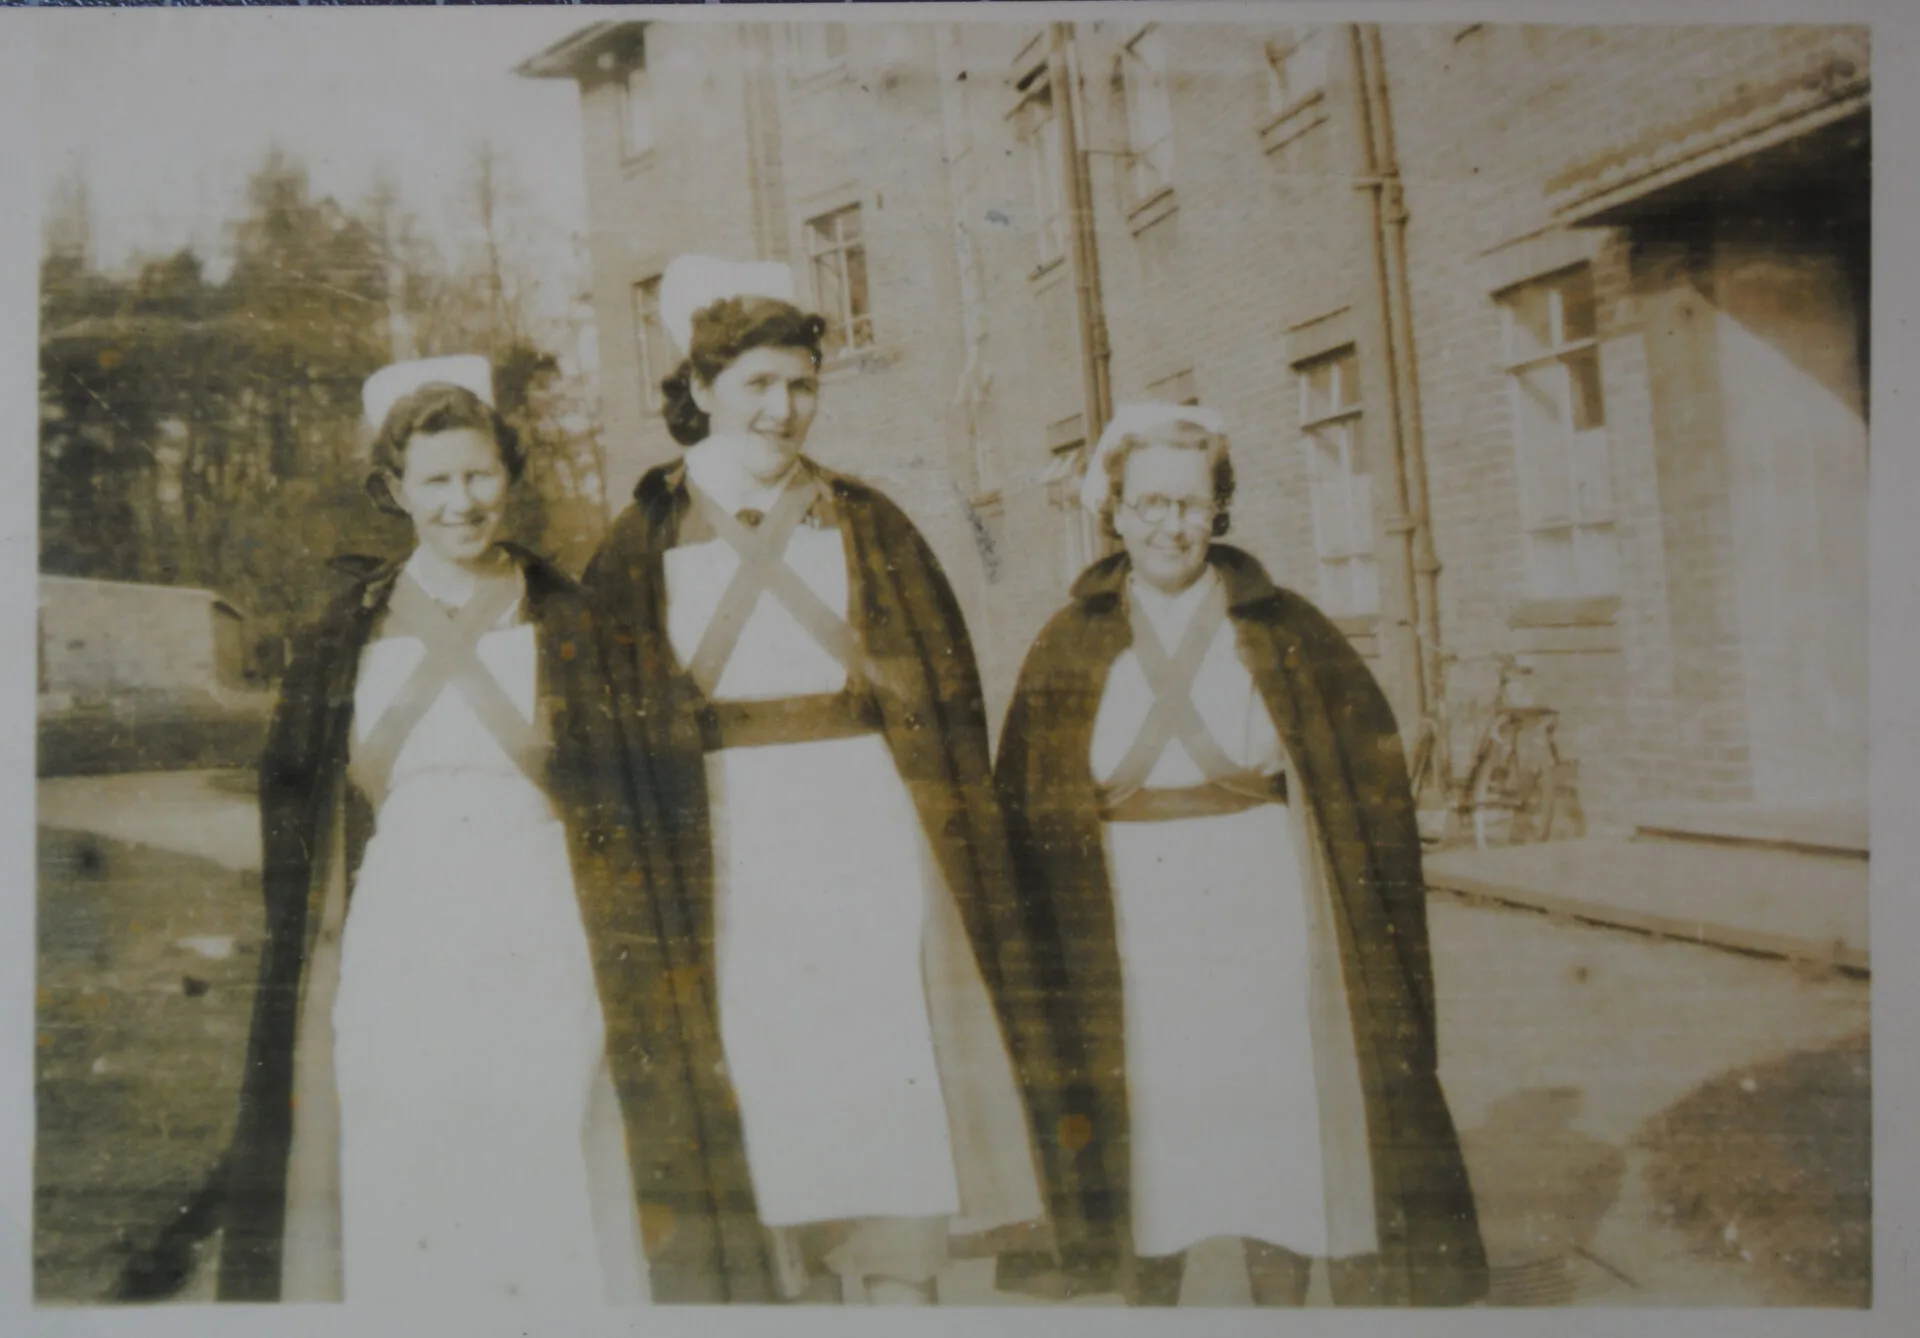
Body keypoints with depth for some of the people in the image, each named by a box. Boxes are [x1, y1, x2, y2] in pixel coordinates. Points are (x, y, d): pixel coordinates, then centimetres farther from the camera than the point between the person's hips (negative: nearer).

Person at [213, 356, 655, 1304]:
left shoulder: (562, 616, 3)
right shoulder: (349, 628, 7)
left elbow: (608, 802, 2)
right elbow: (293, 802, 11)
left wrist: (612, 979, -3)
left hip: (536, 940, -1)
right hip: (399, 952, 1)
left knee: (546, 1203, 1)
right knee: (402, 1213, 5)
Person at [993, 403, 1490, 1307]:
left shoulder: (1282, 630, 0)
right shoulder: (1069, 650, 2)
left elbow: (1371, 768, 1)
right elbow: (1025, 810, 2)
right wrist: (1044, 954, -3)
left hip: (1262, 919, 0)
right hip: (1134, 932, 1)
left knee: (1276, 1136, 7)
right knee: (1149, 1142, 9)